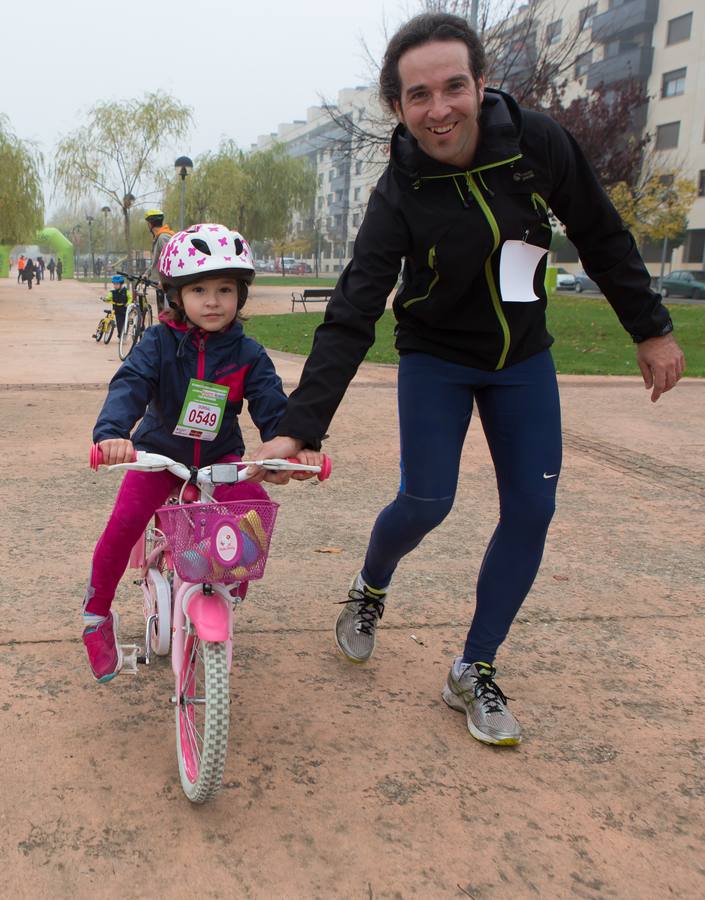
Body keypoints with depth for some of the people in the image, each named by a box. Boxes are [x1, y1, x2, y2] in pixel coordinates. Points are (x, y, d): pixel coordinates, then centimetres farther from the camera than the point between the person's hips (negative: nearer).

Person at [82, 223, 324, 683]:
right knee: (124, 521, -22)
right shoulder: (159, 343, -13)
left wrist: (299, 444, -36)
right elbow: (129, 385, -27)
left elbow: (273, 406, -14)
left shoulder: (248, 354, -8)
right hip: (160, 452, -1)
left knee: (258, 506, -25)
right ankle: (97, 613, 3)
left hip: (221, 456, 1)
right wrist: (112, 433, -49)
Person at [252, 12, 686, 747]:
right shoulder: (400, 195, -24)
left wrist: (651, 328, -1)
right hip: (436, 360, -3)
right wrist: (297, 427, -36)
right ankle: (369, 590, 25)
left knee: (531, 510, -1)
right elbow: (350, 319, -28)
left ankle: (473, 672, 13)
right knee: (427, 501, -11)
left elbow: (602, 238, -4)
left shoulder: (539, 144, -18)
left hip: (522, 358, 3)